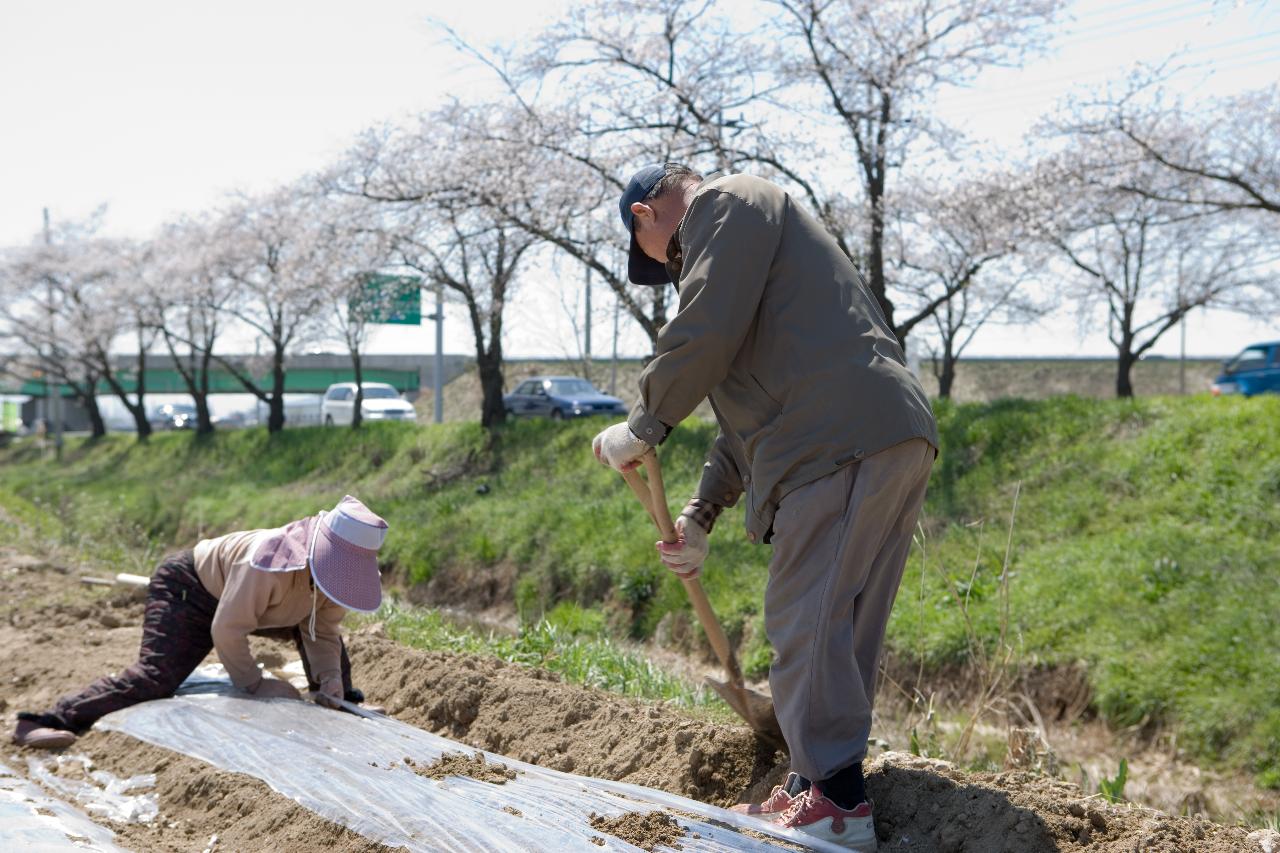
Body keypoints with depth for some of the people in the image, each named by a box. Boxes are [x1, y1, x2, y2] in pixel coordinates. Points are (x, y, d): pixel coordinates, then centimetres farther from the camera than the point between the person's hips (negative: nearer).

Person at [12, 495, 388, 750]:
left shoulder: (337, 571, -18)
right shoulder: (269, 562, -42)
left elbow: (321, 632, -6)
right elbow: (227, 630, -34)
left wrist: (330, 676, -23)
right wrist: (255, 684, -23)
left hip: (236, 593, 8)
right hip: (187, 590, -8)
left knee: (326, 630, 7)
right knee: (155, 676, -26)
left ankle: (341, 707, 27)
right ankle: (40, 723, -29)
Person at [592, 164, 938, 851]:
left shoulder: (725, 204, 4)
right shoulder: (750, 230, 35)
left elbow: (703, 337, -11)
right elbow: (753, 410, 33)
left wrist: (640, 430, 1)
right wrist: (700, 516, 29)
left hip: (845, 440, -10)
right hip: (893, 440, 11)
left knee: (806, 625, -10)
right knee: (836, 629, 12)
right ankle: (815, 791, 17)